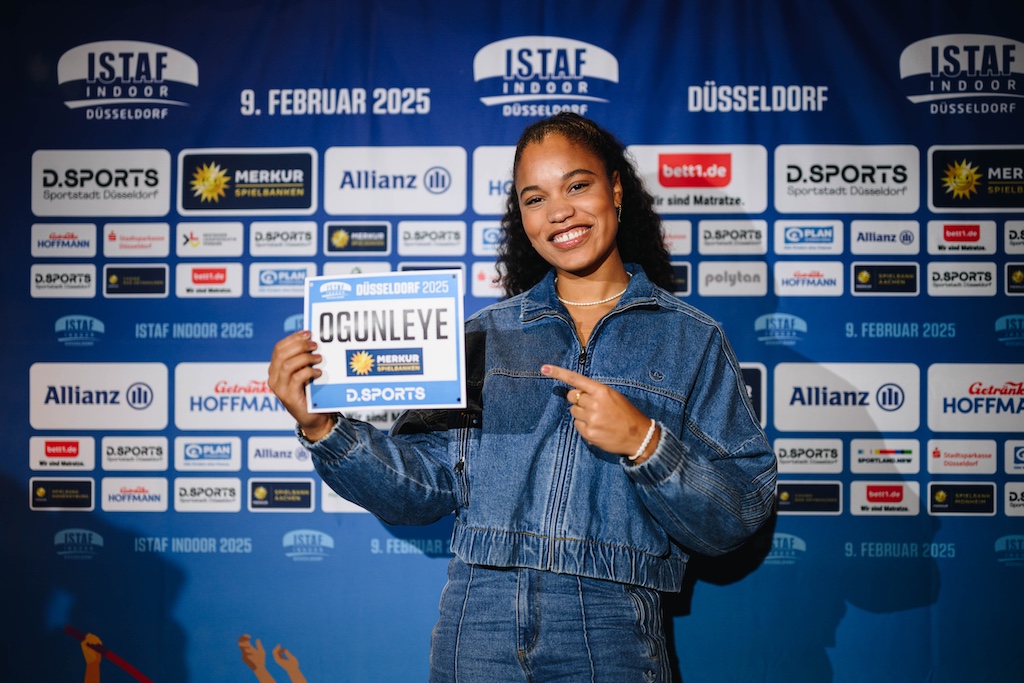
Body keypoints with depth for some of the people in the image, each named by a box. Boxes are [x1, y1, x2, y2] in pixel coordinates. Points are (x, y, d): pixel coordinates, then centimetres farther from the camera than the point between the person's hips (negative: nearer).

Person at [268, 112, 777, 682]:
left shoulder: (690, 340, 3)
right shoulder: (487, 334, 8)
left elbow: (739, 518, -3)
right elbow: (423, 486, 4)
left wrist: (643, 442, -16)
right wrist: (322, 428, -9)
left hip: (612, 634, -1)